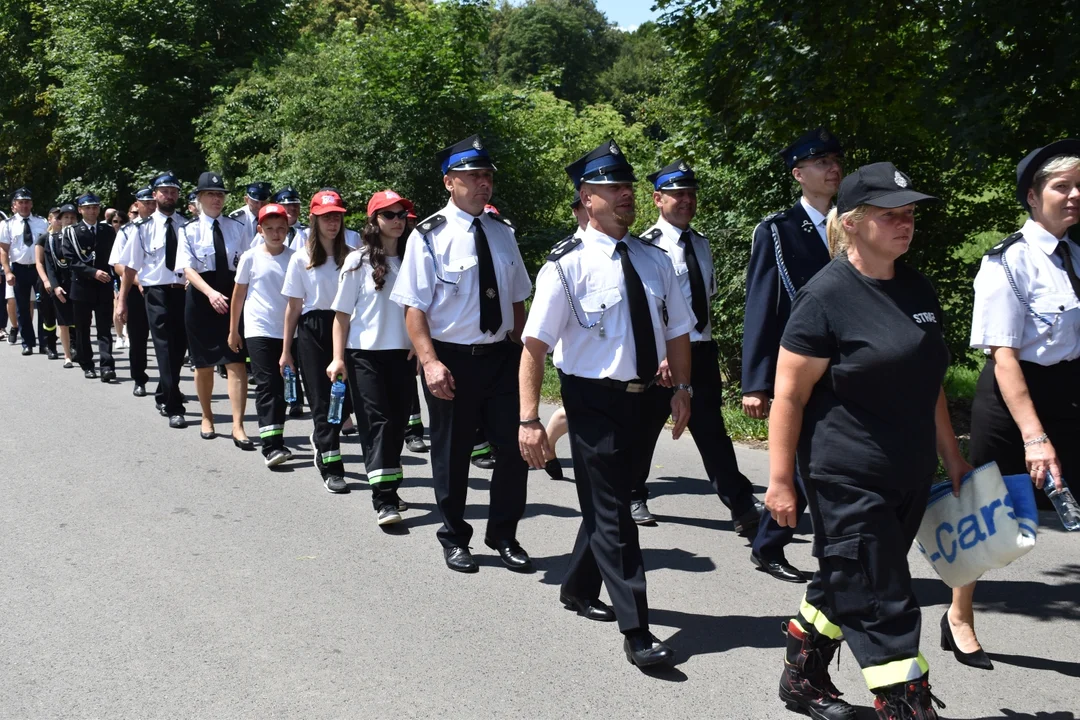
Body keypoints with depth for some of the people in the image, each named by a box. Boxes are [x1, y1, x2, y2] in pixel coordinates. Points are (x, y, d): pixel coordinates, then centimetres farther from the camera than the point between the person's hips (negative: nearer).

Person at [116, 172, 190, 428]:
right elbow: (130, 266, 2)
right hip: (157, 293, -3)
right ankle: (174, 408, -3)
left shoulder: (187, 226, 5)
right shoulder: (143, 228, 0)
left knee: (179, 348, 12)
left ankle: (164, 397, 33)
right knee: (165, 349, -5)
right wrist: (122, 300, 0)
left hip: (184, 292, 3)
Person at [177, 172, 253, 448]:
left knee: (236, 362, -7)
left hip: (232, 296, 1)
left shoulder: (236, 228, 6)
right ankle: (207, 417, 30)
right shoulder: (189, 230, 0)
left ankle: (238, 427, -6)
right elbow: (188, 269, -10)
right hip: (201, 298, 0)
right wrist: (211, 293, -25)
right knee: (204, 363, 11)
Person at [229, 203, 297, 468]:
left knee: (280, 387, 9)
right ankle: (272, 446, -13)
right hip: (259, 331, -2)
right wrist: (233, 330, 10)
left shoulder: (294, 258, 2)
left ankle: (275, 440, 21)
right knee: (266, 386, -9)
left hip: (287, 331, 2)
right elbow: (239, 294, 7)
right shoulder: (250, 258, -1)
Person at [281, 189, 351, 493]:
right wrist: (286, 351, 4)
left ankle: (321, 440, 32)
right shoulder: (301, 259, 1)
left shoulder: (349, 257, 5)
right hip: (313, 330, -2)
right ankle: (331, 468, 6)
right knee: (322, 400, 0)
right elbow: (293, 307, 4)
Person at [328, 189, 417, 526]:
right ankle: (384, 500, -10)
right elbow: (342, 313, 0)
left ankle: (390, 489, 22)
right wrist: (338, 358, -5)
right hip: (365, 353, -3)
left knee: (397, 422, 8)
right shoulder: (358, 261, -1)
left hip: (403, 352, 3)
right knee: (377, 422, -7)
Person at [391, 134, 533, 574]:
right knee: (451, 453, 9)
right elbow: (414, 307, -12)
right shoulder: (430, 236, -8)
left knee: (514, 447, 6)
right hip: (451, 359, -4)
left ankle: (503, 536, 25)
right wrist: (430, 362, -22)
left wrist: (516, 347, 6)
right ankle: (454, 538, 29)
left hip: (501, 357, 5)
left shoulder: (501, 233, 8)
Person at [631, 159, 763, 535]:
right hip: (662, 353, -6)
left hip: (702, 351, 6)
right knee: (645, 428, 10)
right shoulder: (648, 246, -12)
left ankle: (742, 507, 5)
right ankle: (633, 498, 30)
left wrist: (707, 341, 18)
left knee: (711, 430, 6)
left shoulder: (700, 243, 10)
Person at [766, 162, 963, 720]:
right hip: (848, 481, -7)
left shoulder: (917, 289, 9)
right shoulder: (826, 297, -14)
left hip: (910, 475, 8)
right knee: (884, 608, -2)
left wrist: (951, 456, 19)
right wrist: (780, 481, -13)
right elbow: (789, 396, -13)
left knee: (844, 587, 19)